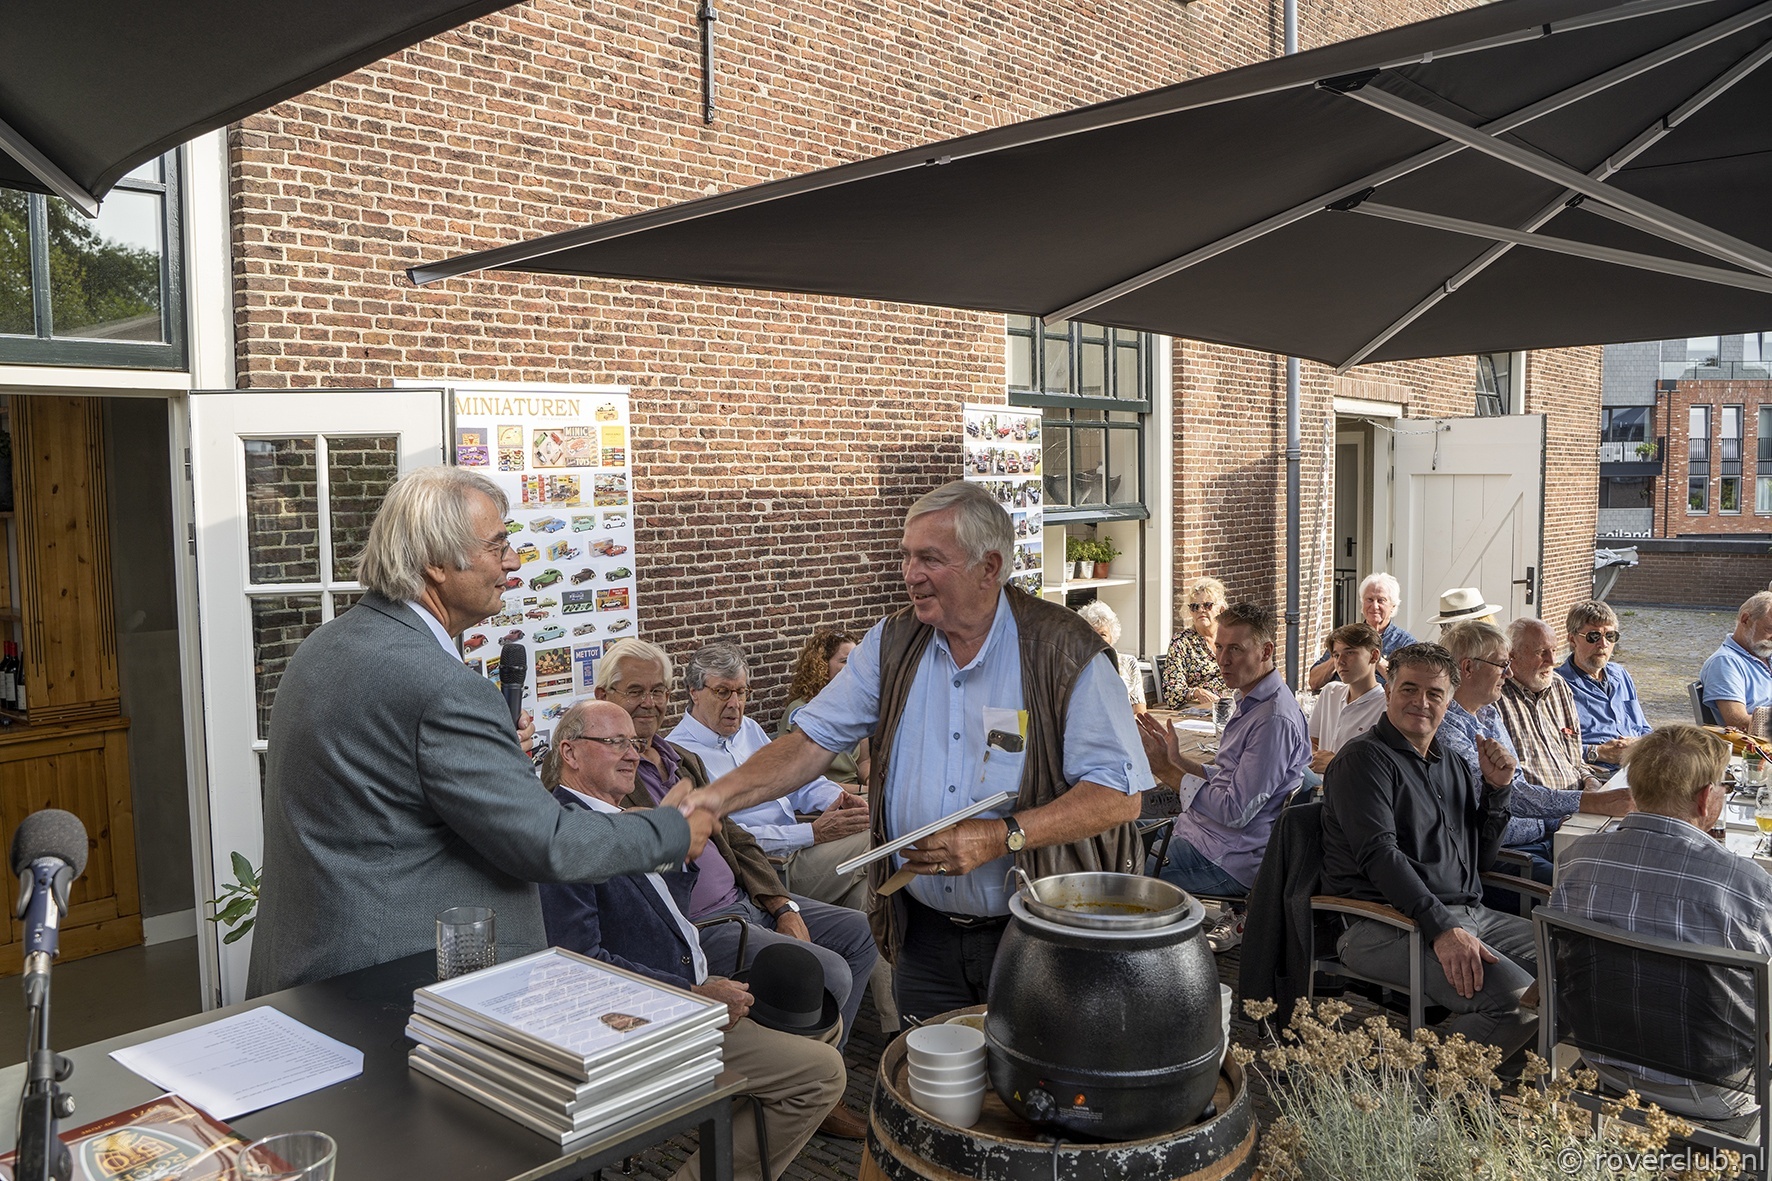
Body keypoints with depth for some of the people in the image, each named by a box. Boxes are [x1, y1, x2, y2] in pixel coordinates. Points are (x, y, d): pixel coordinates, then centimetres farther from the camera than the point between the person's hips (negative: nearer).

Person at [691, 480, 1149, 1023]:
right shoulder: (891, 644, 2)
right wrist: (714, 798, -14)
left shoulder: (1064, 652, -13)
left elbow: (1120, 795, -15)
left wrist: (1003, 836, -24)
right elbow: (813, 740, -1)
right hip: (924, 932, 4)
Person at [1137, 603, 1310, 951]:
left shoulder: (1276, 720, -21)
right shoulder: (1252, 703, 11)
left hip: (1227, 861, -10)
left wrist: (1167, 770, -18)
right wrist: (1178, 759, 5)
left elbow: (1235, 811, -23)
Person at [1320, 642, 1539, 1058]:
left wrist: (1496, 789, 8)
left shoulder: (1453, 766, 21)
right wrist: (1442, 927, -27)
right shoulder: (1365, 759, -5)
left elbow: (1481, 858, 21)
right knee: (1519, 999, -26)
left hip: (1469, 914, 9)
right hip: (1386, 924, -9)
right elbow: (1379, 854, -18)